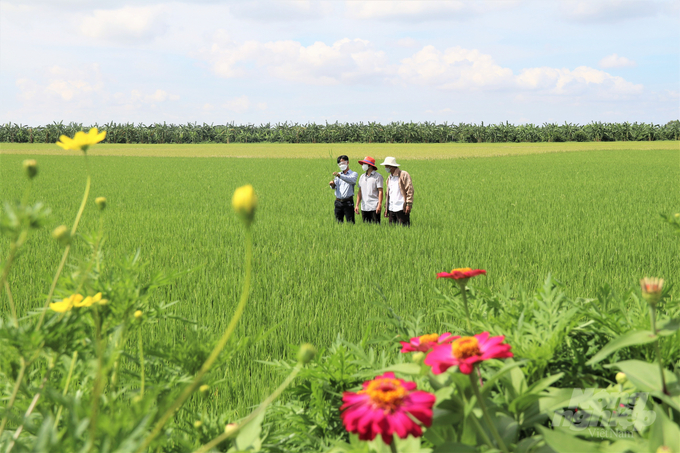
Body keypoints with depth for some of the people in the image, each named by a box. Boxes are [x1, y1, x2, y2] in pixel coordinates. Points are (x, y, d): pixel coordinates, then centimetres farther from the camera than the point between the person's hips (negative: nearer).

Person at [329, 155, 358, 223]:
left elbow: (351, 180, -19)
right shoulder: (338, 174, 18)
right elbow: (334, 186, 5)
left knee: (350, 222, -7)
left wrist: (340, 176, -33)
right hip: (338, 202, 4)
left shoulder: (353, 174, 4)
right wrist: (332, 185, -21)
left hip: (348, 202, -4)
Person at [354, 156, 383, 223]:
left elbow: (380, 191, -7)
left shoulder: (378, 176, -2)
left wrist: (379, 205, -15)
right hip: (364, 208, 6)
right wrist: (357, 205, 11)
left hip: (374, 208, -5)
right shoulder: (362, 177, 15)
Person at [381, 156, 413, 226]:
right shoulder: (389, 178, 19)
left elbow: (410, 190, -8)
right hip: (391, 209, 7)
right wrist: (386, 208, 19)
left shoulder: (403, 175, -4)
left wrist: (408, 204, -15)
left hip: (401, 208, -7)